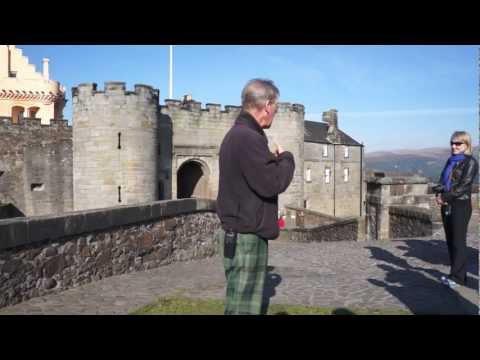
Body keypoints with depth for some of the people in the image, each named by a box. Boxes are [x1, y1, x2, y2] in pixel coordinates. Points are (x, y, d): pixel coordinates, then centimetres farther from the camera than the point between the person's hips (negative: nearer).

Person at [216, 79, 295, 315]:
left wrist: (275, 160, 5)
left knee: (249, 303, 20)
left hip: (240, 233, 10)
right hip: (246, 237, -10)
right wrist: (286, 159, -4)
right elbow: (272, 184, -21)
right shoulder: (248, 138, -19)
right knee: (244, 306, -1)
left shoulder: (236, 134, 14)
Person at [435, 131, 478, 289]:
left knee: (458, 241, -5)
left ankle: (457, 277, 0)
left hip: (461, 205, -7)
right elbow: (442, 180, 14)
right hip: (446, 206, 7)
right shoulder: (451, 161, 16)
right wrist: (439, 194, -5)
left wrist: (446, 197, -15)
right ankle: (458, 274, 20)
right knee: (450, 240, 10)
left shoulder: (470, 162, -5)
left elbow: (464, 185, -14)